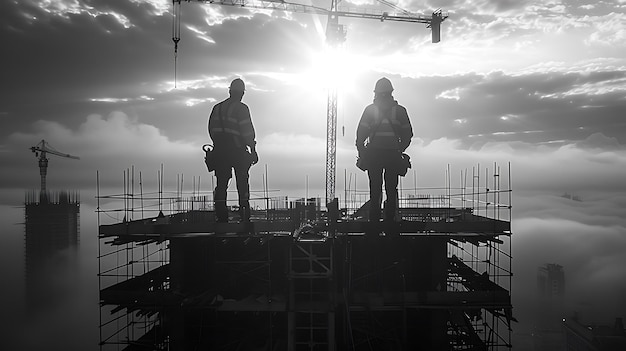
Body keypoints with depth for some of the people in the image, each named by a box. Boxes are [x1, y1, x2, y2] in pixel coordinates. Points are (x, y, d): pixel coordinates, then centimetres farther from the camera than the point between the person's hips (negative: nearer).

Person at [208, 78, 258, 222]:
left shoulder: (217, 108, 11)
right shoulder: (241, 108, -6)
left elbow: (211, 130, 11)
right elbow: (247, 131, -12)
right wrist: (253, 150, -7)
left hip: (219, 151, 5)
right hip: (237, 151, -5)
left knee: (221, 184, 7)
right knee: (242, 184, 5)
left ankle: (221, 218, 5)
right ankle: (245, 218, 5)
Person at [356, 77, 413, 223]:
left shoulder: (370, 110, 0)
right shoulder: (400, 110, 3)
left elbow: (361, 133, -3)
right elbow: (408, 134, 5)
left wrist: (361, 152, 5)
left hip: (374, 156, 0)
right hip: (393, 155, 1)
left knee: (375, 191, 5)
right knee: (391, 191, 8)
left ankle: (374, 221, 3)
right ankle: (389, 220, 6)